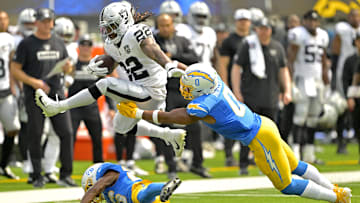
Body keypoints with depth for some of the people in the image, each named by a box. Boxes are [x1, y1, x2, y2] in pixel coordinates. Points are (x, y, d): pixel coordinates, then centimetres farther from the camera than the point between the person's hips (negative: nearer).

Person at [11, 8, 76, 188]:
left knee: (66, 133, -6)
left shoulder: (58, 43, 14)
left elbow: (66, 69, 21)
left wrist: (67, 67, -4)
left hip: (56, 94, 4)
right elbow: (15, 70, -3)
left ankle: (65, 175, 0)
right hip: (34, 97, -4)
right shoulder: (26, 44, -1)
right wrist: (34, 82, -16)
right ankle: (37, 177, 7)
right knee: (35, 136, -2)